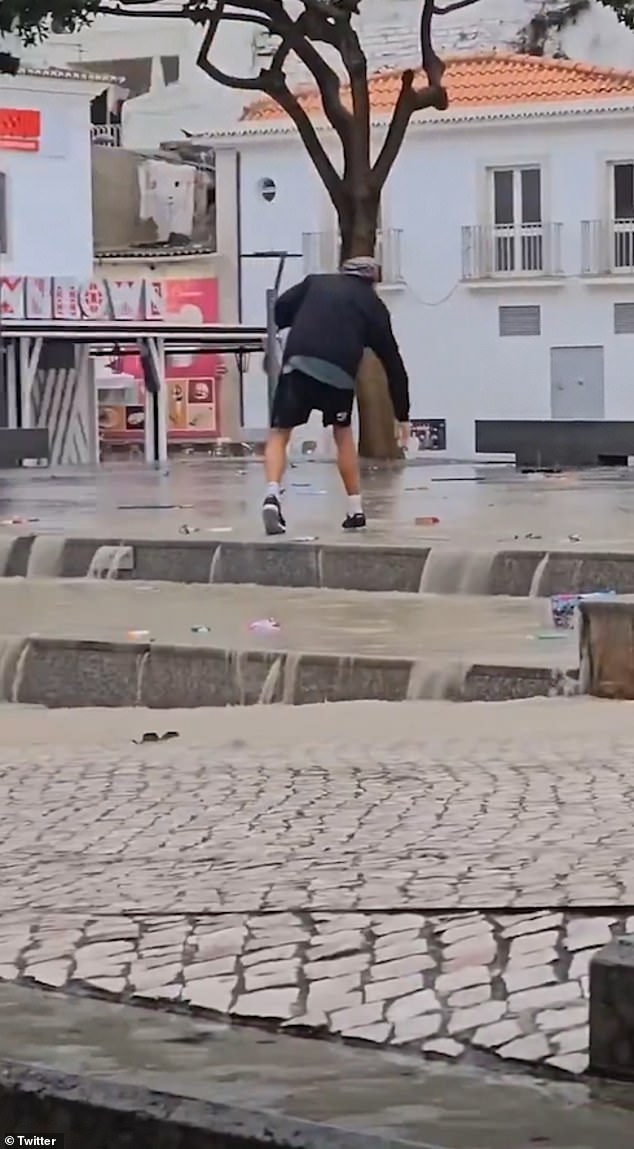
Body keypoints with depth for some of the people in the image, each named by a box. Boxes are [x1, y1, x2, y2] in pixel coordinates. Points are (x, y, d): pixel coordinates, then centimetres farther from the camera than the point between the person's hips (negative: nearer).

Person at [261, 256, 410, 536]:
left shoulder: (315, 282, 24)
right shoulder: (374, 305, 22)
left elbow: (280, 309, 9)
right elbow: (392, 362, 23)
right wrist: (402, 415, 27)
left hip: (298, 363, 0)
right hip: (340, 373, 1)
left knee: (279, 433, 7)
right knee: (343, 434, 23)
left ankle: (272, 495, -18)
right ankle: (355, 510, 25)